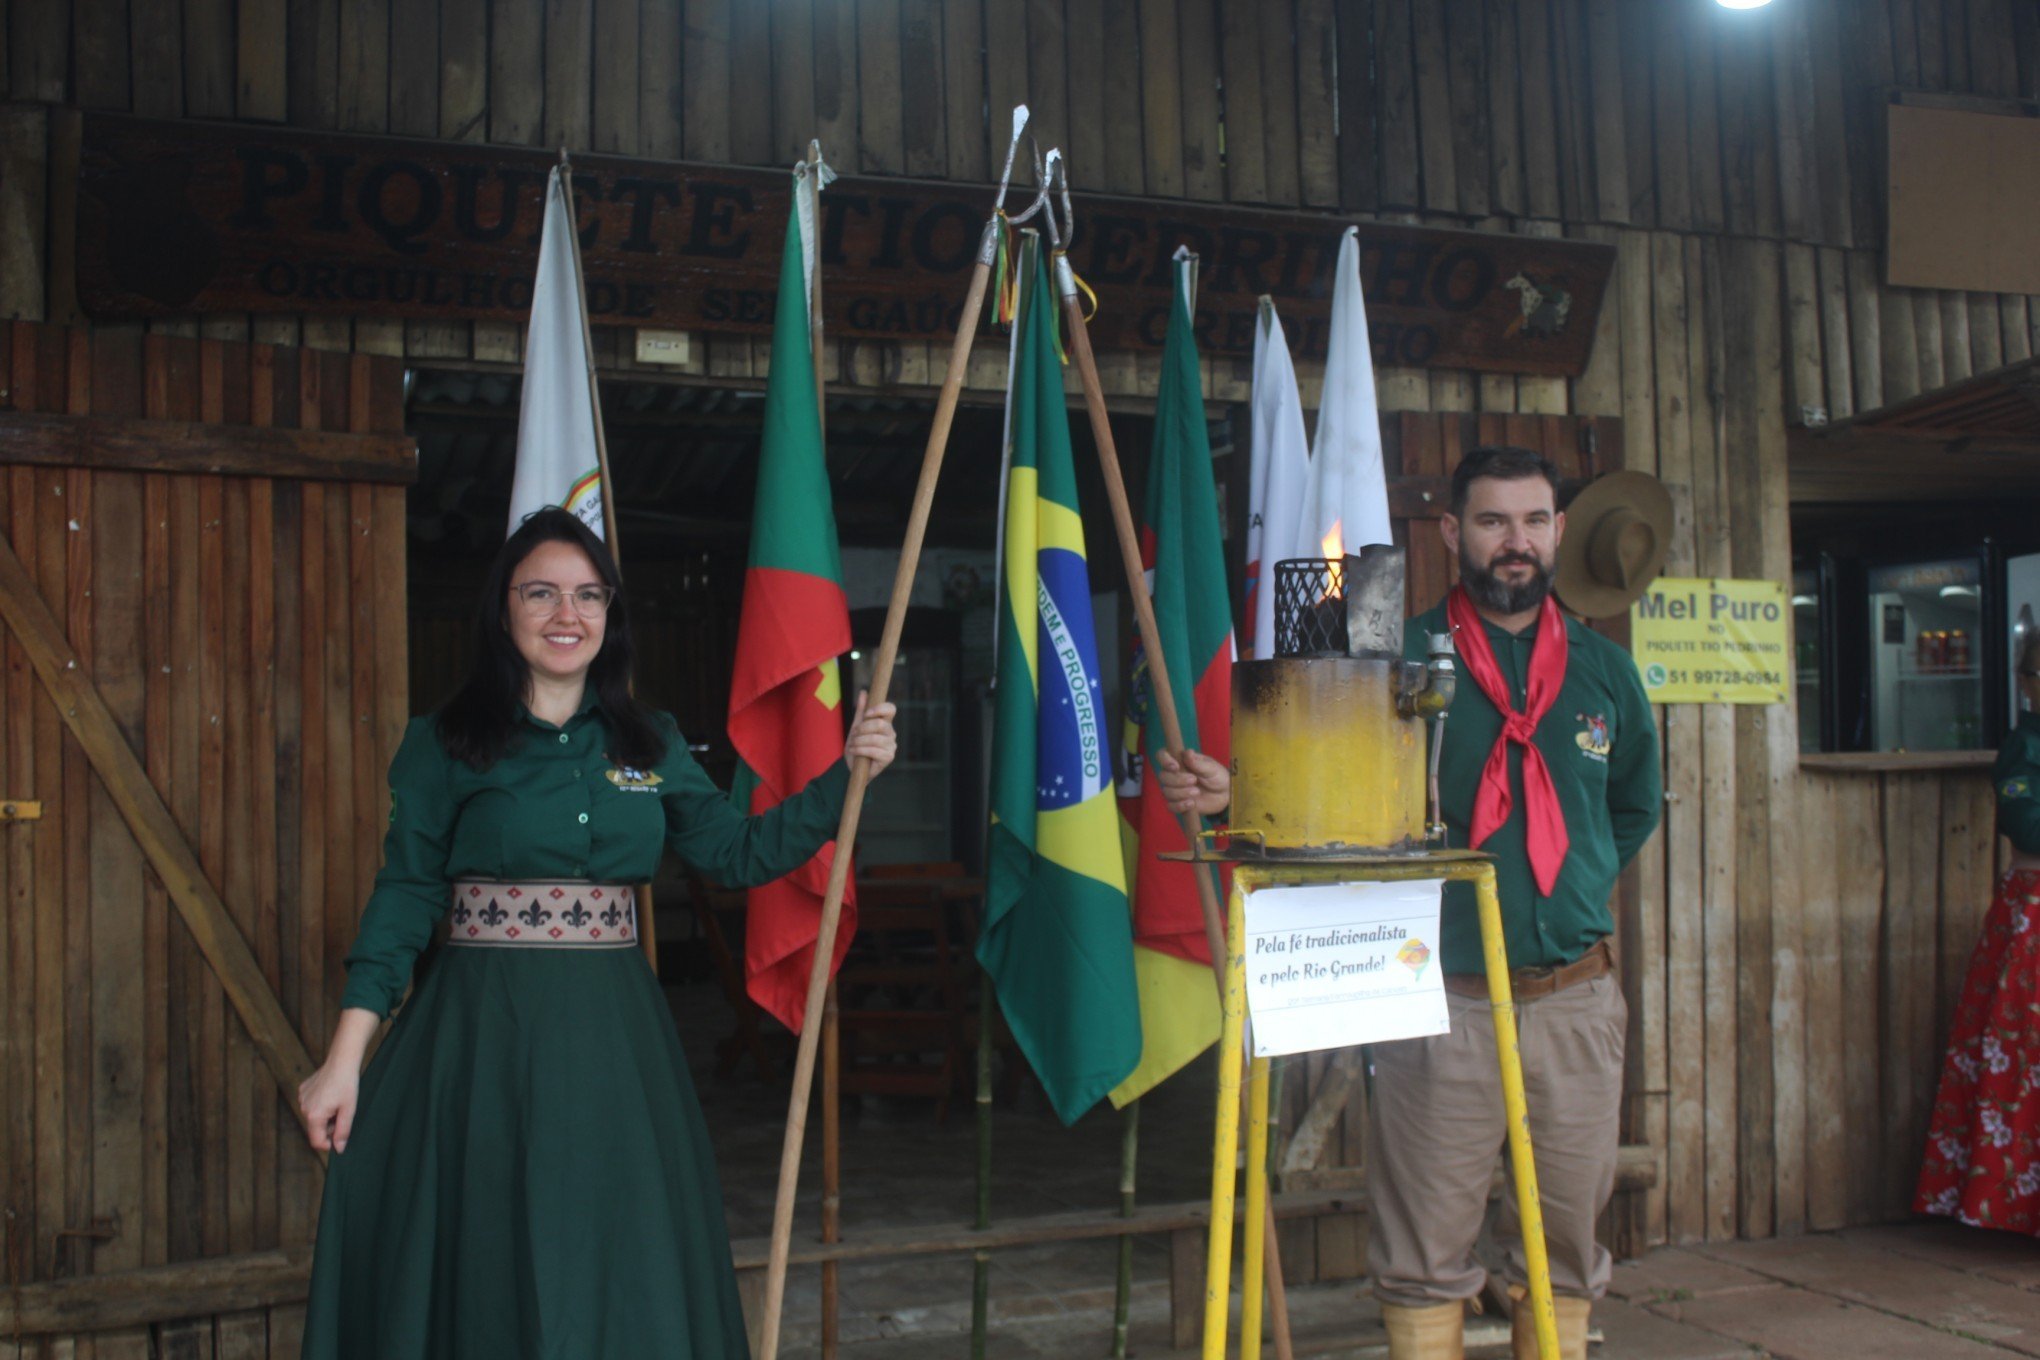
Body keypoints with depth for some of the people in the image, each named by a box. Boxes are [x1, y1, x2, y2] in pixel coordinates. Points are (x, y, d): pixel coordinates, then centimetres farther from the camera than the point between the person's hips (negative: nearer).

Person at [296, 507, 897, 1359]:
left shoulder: (649, 744, 9)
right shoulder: (445, 744, -1)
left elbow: (739, 853, 8)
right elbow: (403, 899, -3)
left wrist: (847, 772, 0)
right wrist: (344, 1060, -9)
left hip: (615, 1034, 3)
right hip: (483, 1034, -3)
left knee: (626, 1276, 9)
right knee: (487, 1272, 4)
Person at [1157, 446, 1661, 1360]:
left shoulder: (1603, 670, 10)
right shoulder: (1400, 658, -2)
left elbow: (1636, 807, 25)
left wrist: (1574, 883, 12)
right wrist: (1231, 794, -25)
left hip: (1577, 1000, 4)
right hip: (1441, 1000, -3)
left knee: (1565, 1246, 14)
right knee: (1425, 1255, 2)